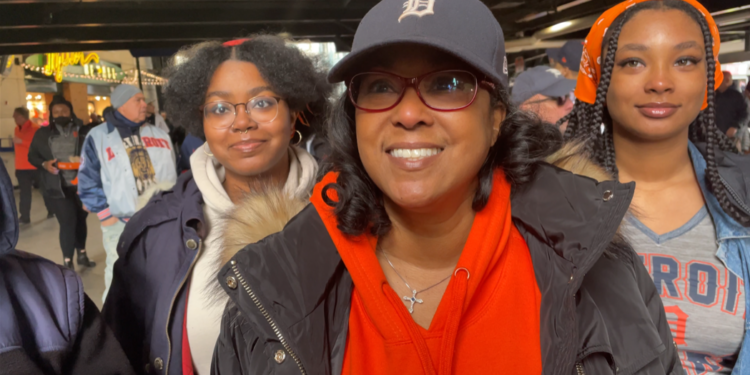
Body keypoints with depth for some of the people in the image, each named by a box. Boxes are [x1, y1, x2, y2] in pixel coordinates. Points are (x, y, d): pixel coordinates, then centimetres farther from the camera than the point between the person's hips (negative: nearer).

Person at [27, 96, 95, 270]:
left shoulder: (83, 131, 0)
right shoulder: (43, 133, 4)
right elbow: (32, 155, 10)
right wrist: (44, 164, -10)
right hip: (57, 187, -1)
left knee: (81, 220, 16)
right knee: (67, 223, -7)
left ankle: (82, 255, 35)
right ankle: (67, 263, 5)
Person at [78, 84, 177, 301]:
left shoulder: (160, 135, 11)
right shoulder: (98, 137, 0)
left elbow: (173, 174, 14)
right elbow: (88, 183, -1)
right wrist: (107, 217, -6)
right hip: (122, 226, -4)